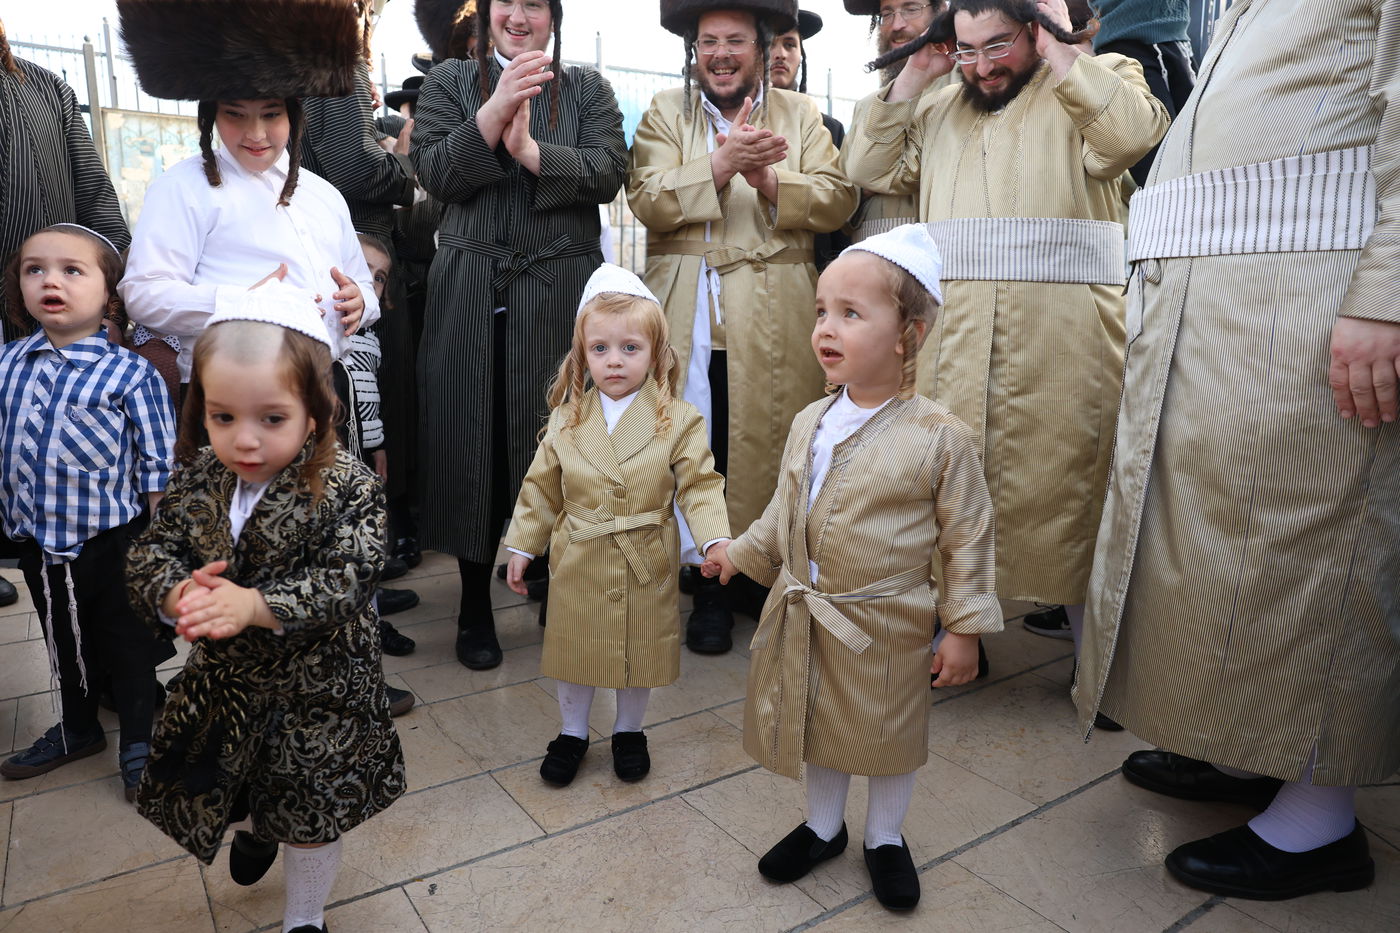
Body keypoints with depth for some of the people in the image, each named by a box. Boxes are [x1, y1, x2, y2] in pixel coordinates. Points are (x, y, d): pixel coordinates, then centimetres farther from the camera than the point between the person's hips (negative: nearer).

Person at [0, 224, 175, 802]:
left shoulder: (129, 374, -14)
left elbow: (157, 465, -11)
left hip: (112, 541, -5)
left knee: (127, 645, 10)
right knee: (64, 644, 23)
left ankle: (137, 743, 29)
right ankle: (77, 731, 44)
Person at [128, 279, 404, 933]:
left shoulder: (347, 486, -23)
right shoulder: (198, 477, -7)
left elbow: (347, 581, -28)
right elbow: (152, 549, -6)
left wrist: (256, 606, -40)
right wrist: (175, 593, -28)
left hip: (317, 693, -5)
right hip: (221, 679, 5)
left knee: (311, 815, 14)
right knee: (214, 792, 29)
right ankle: (253, 827, 65)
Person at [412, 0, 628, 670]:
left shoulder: (587, 88, 12)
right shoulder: (450, 83, 12)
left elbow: (607, 175, -3)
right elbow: (434, 175, -2)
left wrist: (531, 149, -14)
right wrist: (496, 110, -12)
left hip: (561, 290, 0)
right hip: (471, 290, 1)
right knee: (472, 439, 3)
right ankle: (475, 605, 19)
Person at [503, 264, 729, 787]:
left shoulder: (679, 421, -9)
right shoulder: (566, 419, -2)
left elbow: (699, 487, -11)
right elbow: (541, 488, 5)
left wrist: (716, 540, -27)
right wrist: (521, 546, 6)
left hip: (646, 565, -1)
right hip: (577, 566, 2)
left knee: (641, 649, 15)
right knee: (574, 647, 16)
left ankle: (629, 731, 41)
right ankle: (572, 732, 40)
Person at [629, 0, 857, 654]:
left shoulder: (800, 115, 14)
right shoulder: (665, 113, 11)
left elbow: (838, 203, 1)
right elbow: (648, 202, -5)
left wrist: (769, 179, -14)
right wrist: (721, 165, -18)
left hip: (776, 323, 1)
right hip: (690, 319, -1)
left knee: (774, 449, 3)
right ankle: (710, 589, 14)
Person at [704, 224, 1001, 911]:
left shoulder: (939, 436, -16)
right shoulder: (808, 423, -2)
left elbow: (967, 539, -10)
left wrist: (964, 628, -8)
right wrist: (743, 551, 14)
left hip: (887, 627, -4)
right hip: (805, 617, 5)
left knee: (891, 735, 17)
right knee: (819, 726, 21)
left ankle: (885, 837, 43)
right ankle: (823, 827, 46)